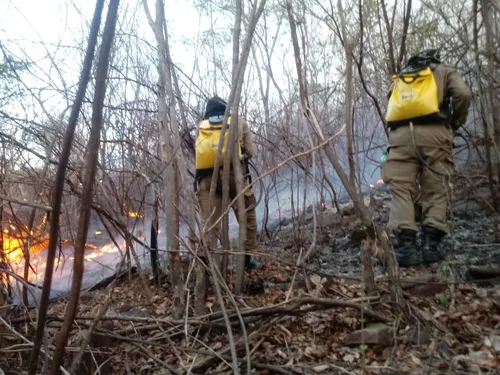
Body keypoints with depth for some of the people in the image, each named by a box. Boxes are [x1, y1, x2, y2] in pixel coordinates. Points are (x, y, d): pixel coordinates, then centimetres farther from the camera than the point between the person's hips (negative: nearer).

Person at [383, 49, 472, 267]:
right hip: (433, 131, -2)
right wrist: (455, 124, 17)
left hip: (400, 133, 2)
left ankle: (406, 245, -15)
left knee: (401, 190, -3)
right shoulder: (444, 71, 24)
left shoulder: (398, 79, 33)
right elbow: (463, 94, 5)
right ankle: (430, 244, -8)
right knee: (436, 190, 2)